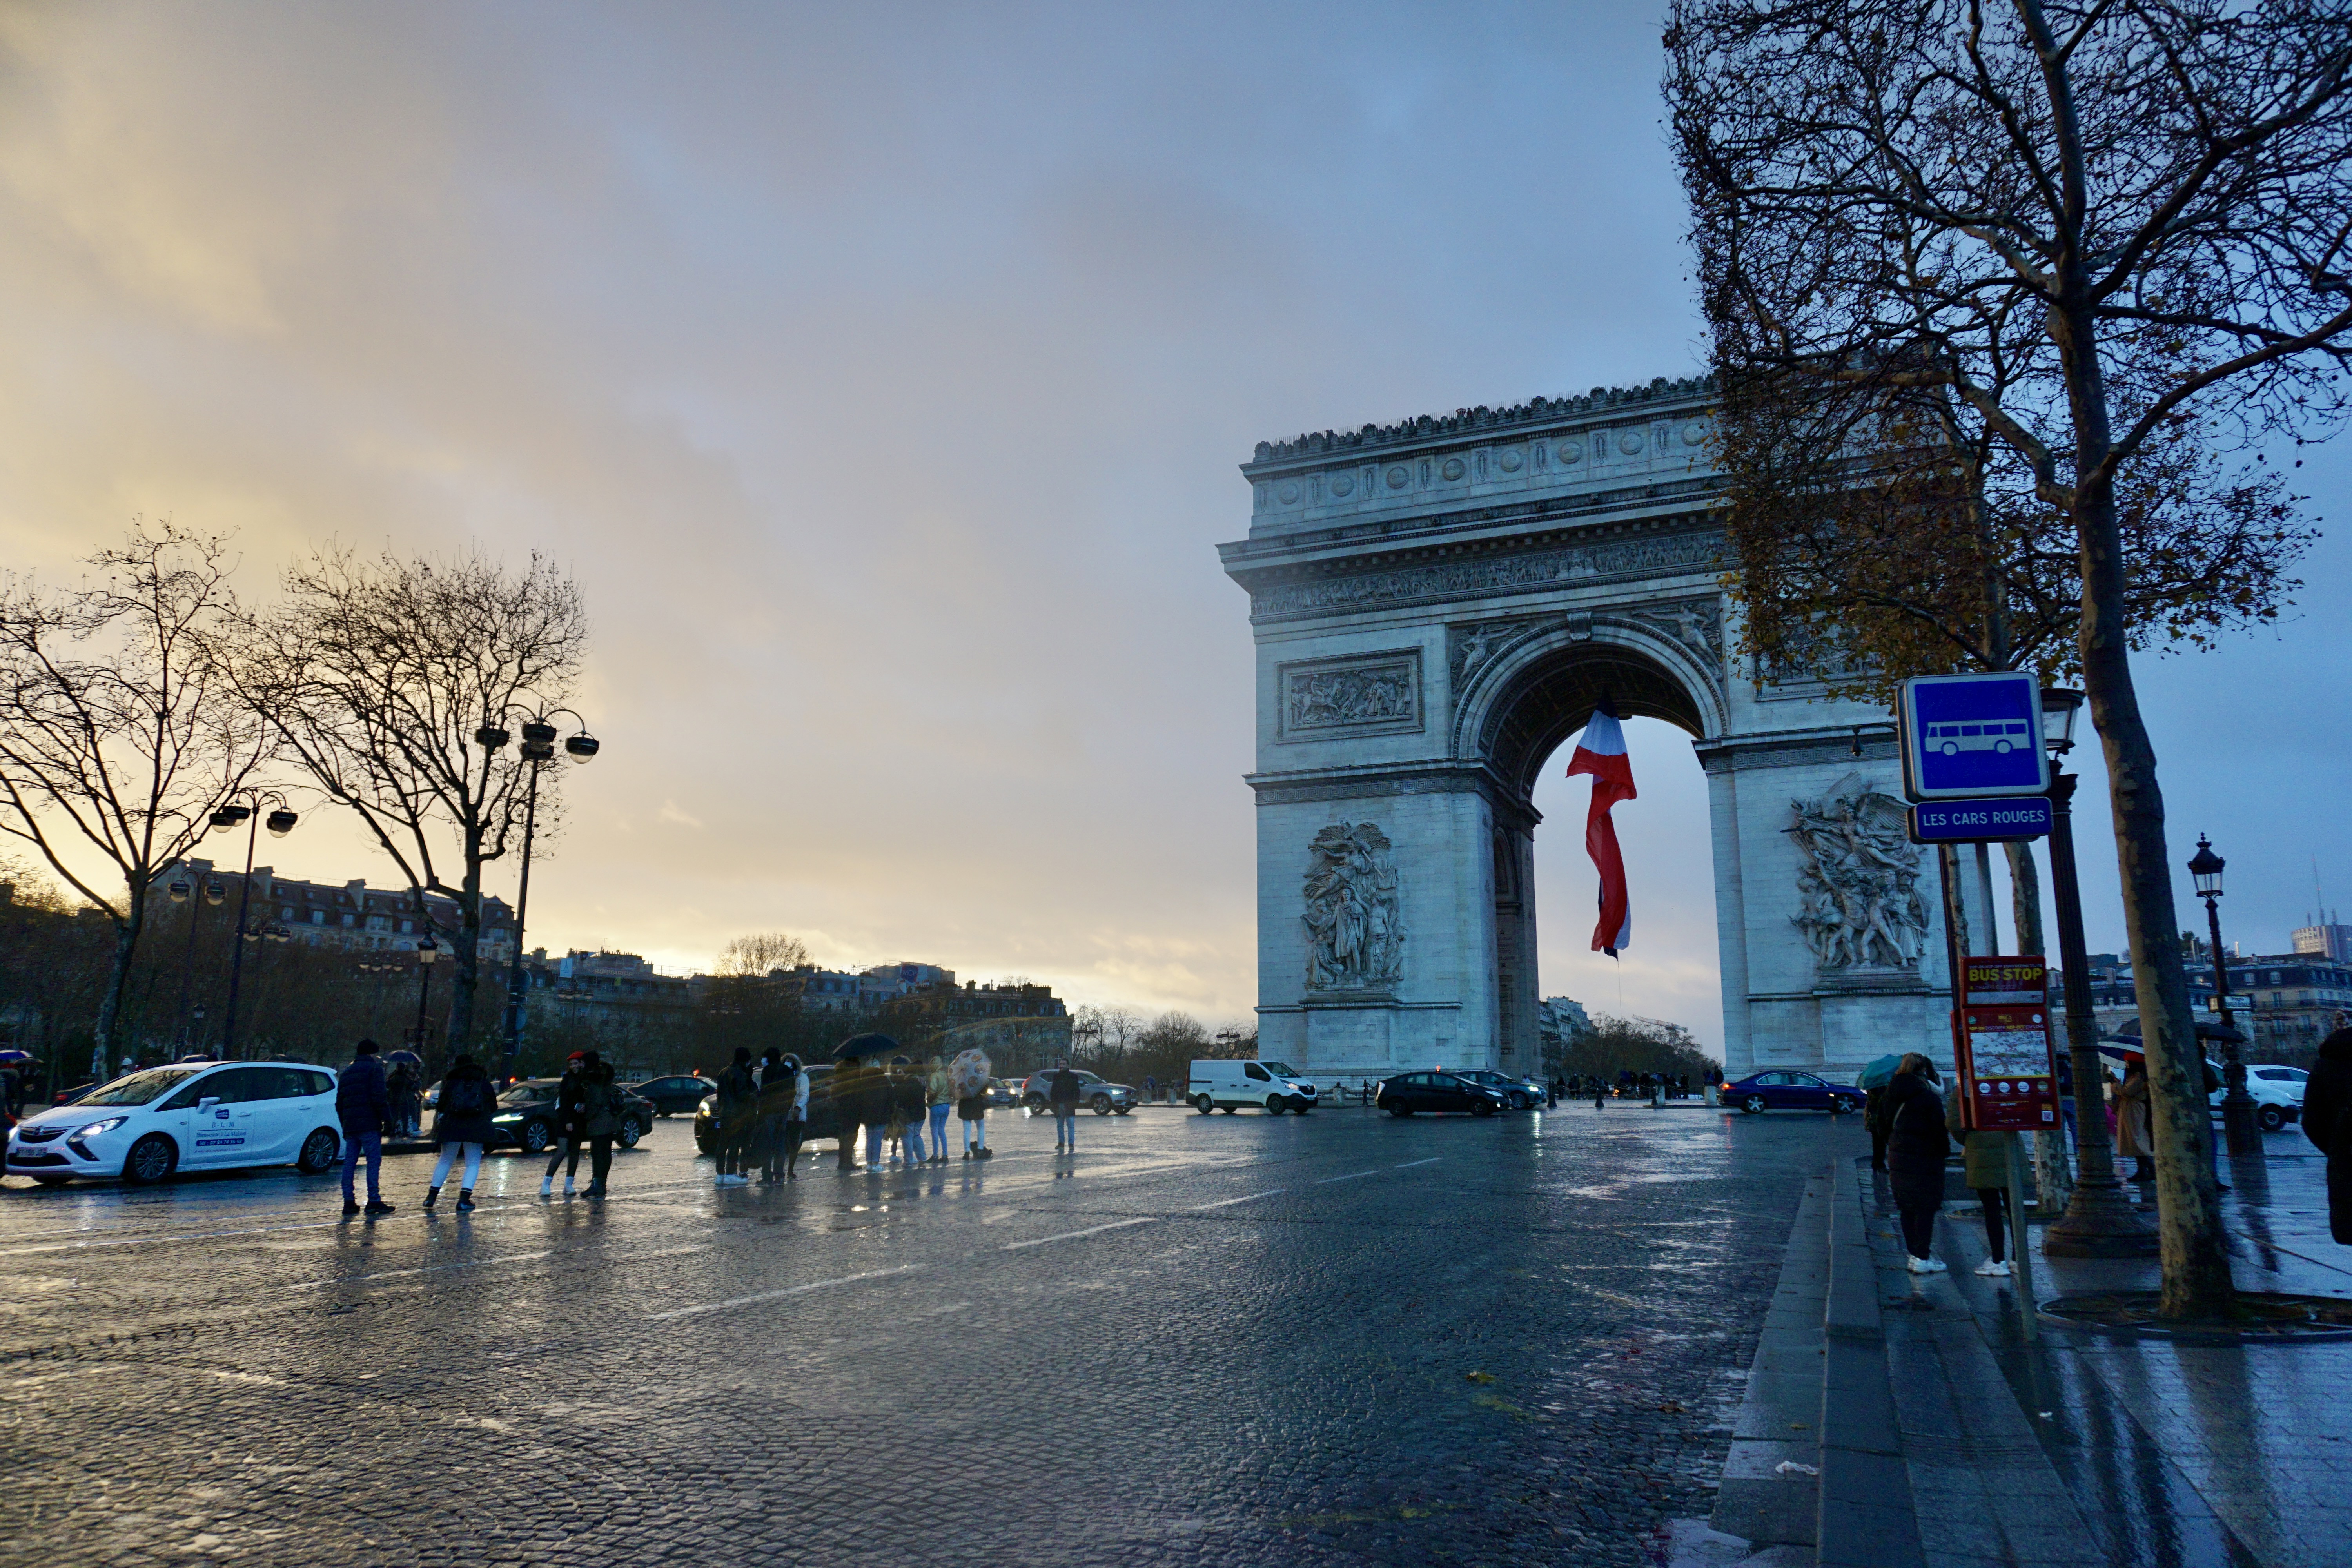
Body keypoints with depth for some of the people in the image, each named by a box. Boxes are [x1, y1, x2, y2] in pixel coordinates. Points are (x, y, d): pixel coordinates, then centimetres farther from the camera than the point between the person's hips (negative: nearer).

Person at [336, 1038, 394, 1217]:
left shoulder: (347, 1073, 21)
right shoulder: (374, 1068, -2)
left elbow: (339, 1103, 23)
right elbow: (379, 1097, -13)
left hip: (350, 1126, 7)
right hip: (369, 1124, -7)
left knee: (349, 1163, 8)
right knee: (374, 1161, -6)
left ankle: (349, 1202, 6)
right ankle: (374, 1201, -11)